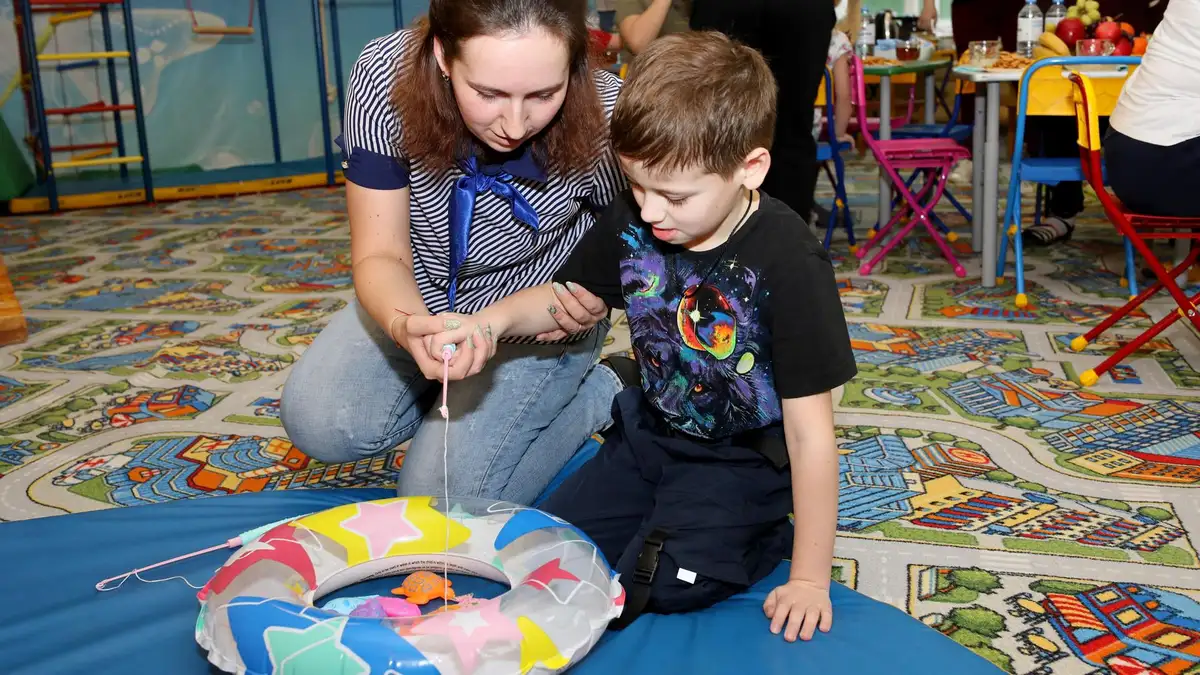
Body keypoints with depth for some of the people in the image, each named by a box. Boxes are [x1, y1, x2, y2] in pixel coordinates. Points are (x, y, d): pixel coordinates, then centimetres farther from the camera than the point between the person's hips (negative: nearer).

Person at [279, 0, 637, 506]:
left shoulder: (607, 117, -31)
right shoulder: (385, 76, -27)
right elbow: (381, 254, -21)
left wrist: (599, 296, -32)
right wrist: (405, 326, -42)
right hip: (420, 297, 3)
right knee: (322, 426, -16)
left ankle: (599, 394, 10)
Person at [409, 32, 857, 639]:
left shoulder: (787, 263, -27)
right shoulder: (632, 220, -11)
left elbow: (810, 431, -23)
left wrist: (810, 578, -19)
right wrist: (493, 320, -14)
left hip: (743, 461, -6)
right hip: (651, 432, 6)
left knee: (662, 585, -21)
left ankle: (763, 539, 6)